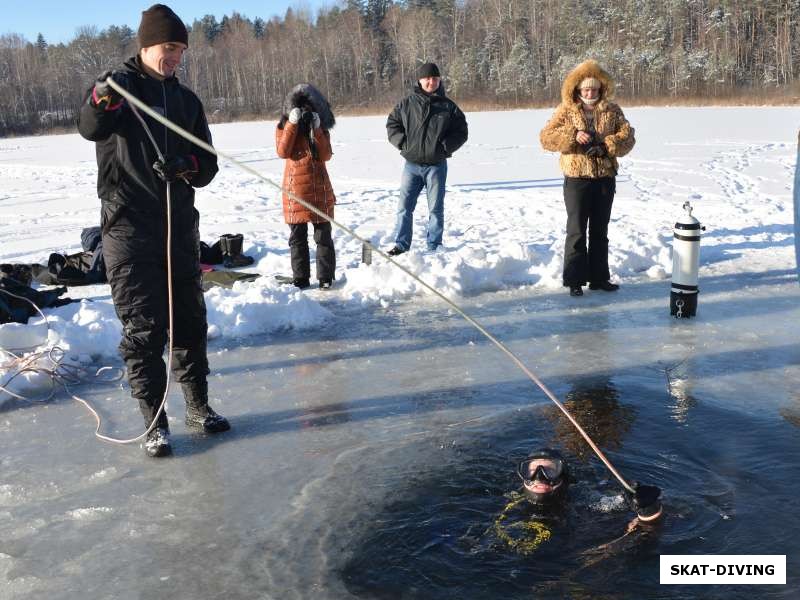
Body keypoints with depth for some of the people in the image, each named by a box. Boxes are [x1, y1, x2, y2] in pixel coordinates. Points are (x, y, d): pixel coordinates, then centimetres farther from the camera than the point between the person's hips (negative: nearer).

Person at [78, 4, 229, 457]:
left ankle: (198, 405, 27)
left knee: (190, 321, 12)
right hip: (130, 228, -5)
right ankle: (155, 422, 10)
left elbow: (208, 164, 11)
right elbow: (91, 129, -23)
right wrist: (104, 98, -45)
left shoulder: (187, 100, 11)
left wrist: (187, 164, -12)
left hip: (181, 226, 5)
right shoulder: (120, 84, -3)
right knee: (143, 328, -1)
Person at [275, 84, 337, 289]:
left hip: (320, 188, 0)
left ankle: (326, 278, 10)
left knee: (323, 235, 2)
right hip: (295, 188, 0)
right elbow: (283, 151, -13)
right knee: (297, 236, 4)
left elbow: (326, 155, -6)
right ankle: (300, 280, 12)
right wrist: (293, 123, -17)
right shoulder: (284, 125, 4)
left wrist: (317, 130, -14)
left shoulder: (321, 126, 7)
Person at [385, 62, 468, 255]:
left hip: (436, 165, 0)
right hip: (412, 164, 1)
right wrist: (402, 142, -4)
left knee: (436, 209, 5)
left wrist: (445, 146, -8)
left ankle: (434, 247, 15)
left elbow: (461, 132, 6)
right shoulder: (407, 103, 3)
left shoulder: (448, 106, 3)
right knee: (404, 206, 1)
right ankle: (401, 245, 11)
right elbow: (392, 123, 10)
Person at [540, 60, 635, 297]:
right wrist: (573, 136, -23)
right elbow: (546, 138, -9)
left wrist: (606, 146, -19)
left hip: (605, 179, 3)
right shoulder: (566, 111, 0)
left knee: (600, 231, 12)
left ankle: (598, 277, 22)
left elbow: (627, 135, -3)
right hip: (577, 179, -3)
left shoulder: (612, 111, 5)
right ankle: (574, 280, 6)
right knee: (577, 231, -1)